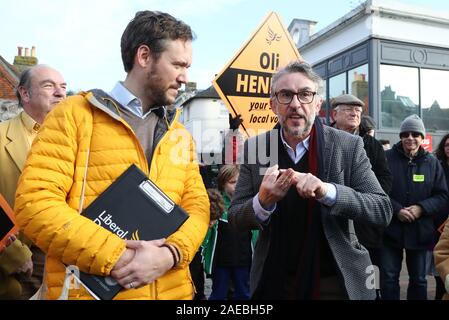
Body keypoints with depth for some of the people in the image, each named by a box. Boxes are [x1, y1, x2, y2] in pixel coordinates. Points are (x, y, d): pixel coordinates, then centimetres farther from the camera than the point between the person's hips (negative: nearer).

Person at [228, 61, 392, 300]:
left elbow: (383, 210, -13)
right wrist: (263, 201, -25)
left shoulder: (348, 146, -11)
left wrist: (327, 191, -30)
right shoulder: (255, 148, -7)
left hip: (335, 281, -1)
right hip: (275, 282, 2)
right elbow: (235, 218, -4)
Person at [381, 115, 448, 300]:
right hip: (390, 229, -2)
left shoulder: (432, 162, 2)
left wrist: (421, 208, -14)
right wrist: (396, 210, -18)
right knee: (388, 277, 5)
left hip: (420, 231, 2)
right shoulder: (387, 158, -6)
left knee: (419, 279, 16)